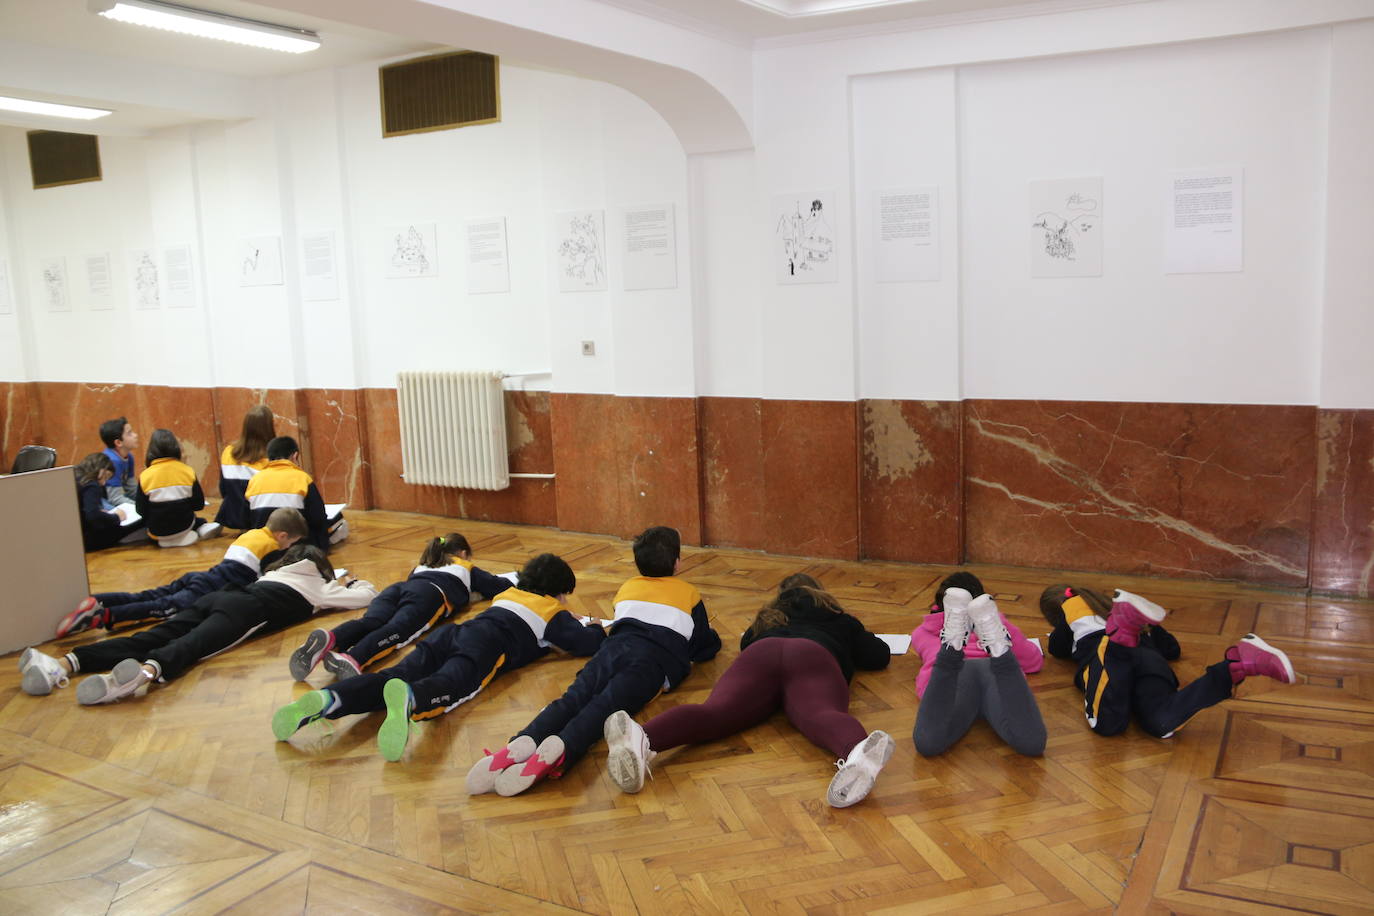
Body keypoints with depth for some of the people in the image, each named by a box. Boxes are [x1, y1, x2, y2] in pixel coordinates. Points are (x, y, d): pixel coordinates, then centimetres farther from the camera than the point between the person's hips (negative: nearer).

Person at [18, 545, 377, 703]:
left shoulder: (275, 572, 42)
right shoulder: (320, 586, 25)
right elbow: (367, 596, 30)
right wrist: (356, 583, 54)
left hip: (220, 596, 6)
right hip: (247, 610, -6)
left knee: (156, 636, -14)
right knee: (194, 644, -32)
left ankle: (66, 663, -34)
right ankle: (148, 670, -64)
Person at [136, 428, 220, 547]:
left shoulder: (145, 476, -11)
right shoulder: (187, 471, -6)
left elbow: (141, 511, -6)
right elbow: (199, 504, -2)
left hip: (158, 532, -1)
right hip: (184, 526, 1)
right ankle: (203, 527, 7)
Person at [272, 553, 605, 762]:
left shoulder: (508, 594, 42)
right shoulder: (552, 612, 23)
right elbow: (585, 642, 14)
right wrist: (597, 629, 40)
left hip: (453, 633, 6)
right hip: (487, 644, -6)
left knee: (394, 676, -18)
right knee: (452, 683, -35)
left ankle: (326, 700, -44)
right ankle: (409, 700, -71)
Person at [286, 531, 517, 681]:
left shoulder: (421, 566, 45)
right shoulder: (466, 568, 35)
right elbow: (499, 586, 37)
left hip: (398, 587, 5)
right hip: (431, 593, -5)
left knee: (369, 622, -24)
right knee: (396, 629, -31)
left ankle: (329, 639, -56)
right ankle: (352, 659, -60)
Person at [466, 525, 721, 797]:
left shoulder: (627, 588, 37)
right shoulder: (689, 593, 27)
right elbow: (704, 647, 29)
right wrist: (710, 636, 51)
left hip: (616, 647, 3)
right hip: (658, 656, -3)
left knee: (573, 698, -21)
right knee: (606, 705, -28)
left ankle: (524, 742, -52)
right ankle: (560, 749, -58)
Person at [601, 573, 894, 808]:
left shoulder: (767, 620, 45)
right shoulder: (840, 621, 40)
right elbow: (879, 656, 44)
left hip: (760, 653, 1)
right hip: (814, 656, -1)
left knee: (715, 712, -25)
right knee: (820, 714, -32)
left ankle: (641, 738, -57)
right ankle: (858, 751, -69)